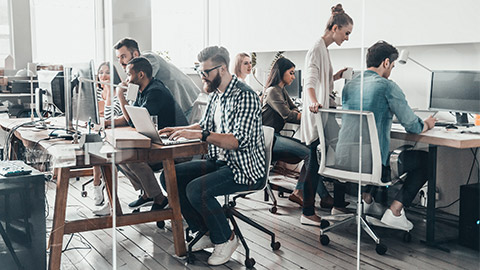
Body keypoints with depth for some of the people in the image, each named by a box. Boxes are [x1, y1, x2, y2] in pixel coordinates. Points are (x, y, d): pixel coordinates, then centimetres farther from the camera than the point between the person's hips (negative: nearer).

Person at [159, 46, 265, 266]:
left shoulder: (245, 96, -18)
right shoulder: (215, 94, 11)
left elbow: (240, 140, -27)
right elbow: (206, 125, 25)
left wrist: (199, 135, -32)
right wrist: (178, 130, 8)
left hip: (245, 168, -9)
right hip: (219, 162, 10)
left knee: (196, 189, -29)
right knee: (169, 176, -1)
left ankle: (225, 239, -3)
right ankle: (207, 232, 6)